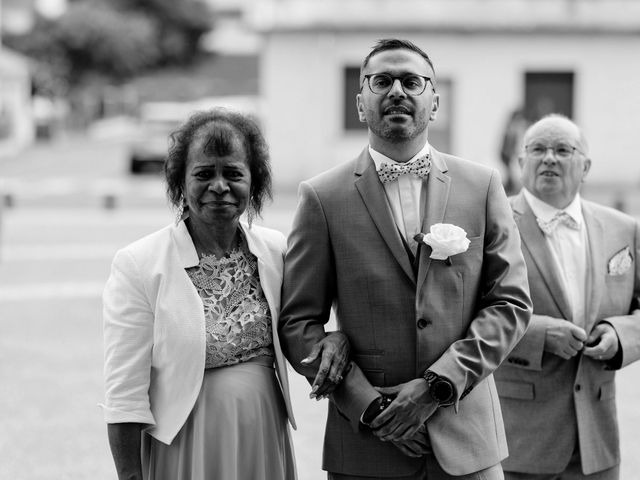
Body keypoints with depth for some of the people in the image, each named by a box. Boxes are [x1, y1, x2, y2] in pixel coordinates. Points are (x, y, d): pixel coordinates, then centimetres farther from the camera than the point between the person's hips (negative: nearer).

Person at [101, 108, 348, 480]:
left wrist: (335, 338, -5)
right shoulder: (137, 265, -12)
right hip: (184, 447, -4)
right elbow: (126, 396, -12)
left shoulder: (277, 250, 0)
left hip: (265, 443, 4)